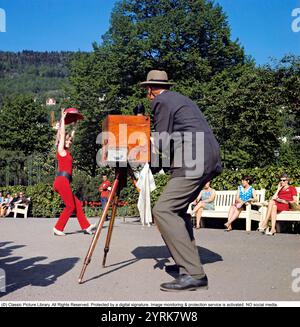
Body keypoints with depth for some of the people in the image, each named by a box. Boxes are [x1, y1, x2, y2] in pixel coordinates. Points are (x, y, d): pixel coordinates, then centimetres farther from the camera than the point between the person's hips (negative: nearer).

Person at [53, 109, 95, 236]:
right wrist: (63, 118, 3)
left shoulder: (66, 151, 20)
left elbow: (71, 135, 29)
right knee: (70, 206, -6)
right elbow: (62, 134, -1)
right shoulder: (61, 150, 0)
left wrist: (75, 124, 33)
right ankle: (58, 228, -2)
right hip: (62, 181, -9)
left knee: (77, 204, 6)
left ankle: (86, 226, 6)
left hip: (63, 182, 9)